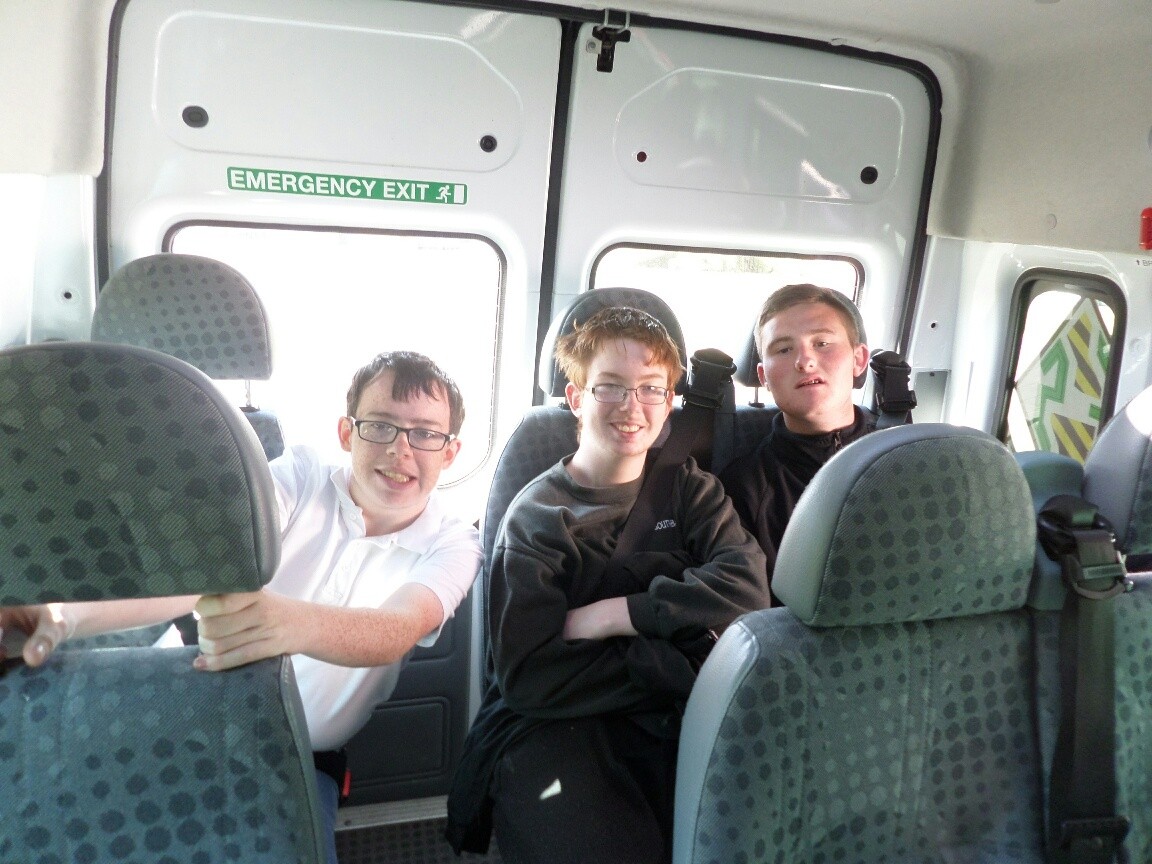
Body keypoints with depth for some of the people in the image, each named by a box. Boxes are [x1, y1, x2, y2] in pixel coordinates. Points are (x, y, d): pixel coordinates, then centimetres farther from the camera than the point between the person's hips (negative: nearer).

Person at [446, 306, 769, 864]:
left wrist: (611, 614, -13)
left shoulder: (690, 491, 11)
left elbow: (747, 583, -9)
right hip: (558, 727, -3)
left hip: (677, 721, 3)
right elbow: (526, 676, -12)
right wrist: (682, 662, -14)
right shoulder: (537, 516, 1)